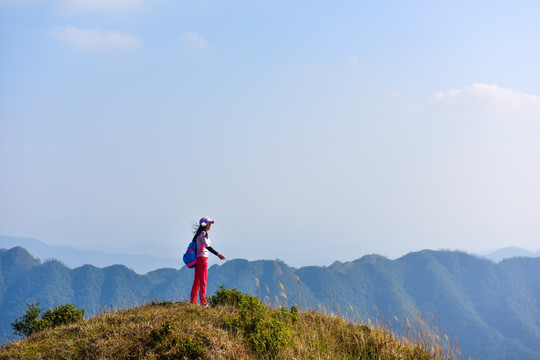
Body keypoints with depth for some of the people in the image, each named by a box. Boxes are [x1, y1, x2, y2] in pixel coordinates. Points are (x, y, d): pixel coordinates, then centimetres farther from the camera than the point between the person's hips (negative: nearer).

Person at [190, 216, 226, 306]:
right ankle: (203, 302, -6)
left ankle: (193, 300, 14)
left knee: (197, 280, 12)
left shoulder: (200, 234, 16)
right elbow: (207, 246, -21)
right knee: (203, 281, -7)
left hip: (198, 259, 9)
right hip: (202, 258, -9)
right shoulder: (203, 234, -12)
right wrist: (218, 254, -25)